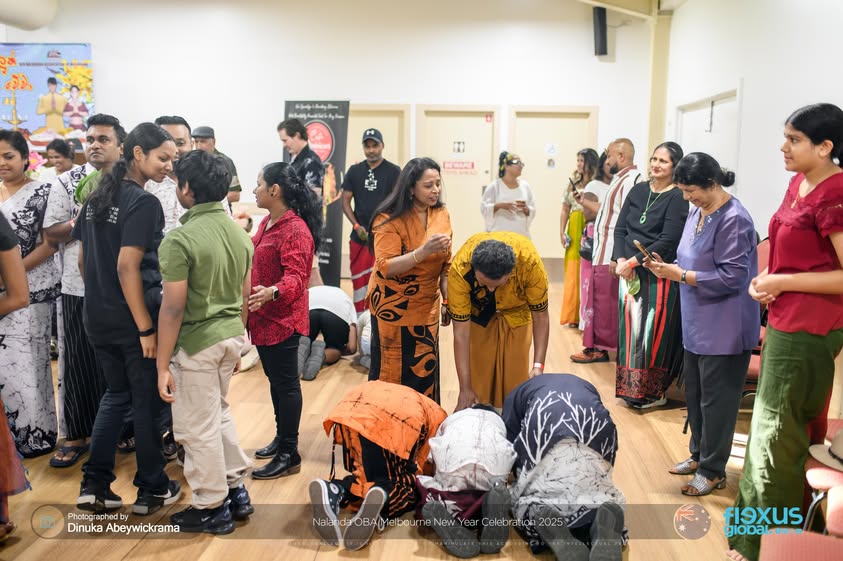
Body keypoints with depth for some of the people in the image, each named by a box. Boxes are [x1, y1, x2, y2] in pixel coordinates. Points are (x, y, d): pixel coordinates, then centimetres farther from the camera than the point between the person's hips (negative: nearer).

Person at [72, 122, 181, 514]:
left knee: (117, 394, 21)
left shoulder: (96, 197, 9)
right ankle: (152, 489, 21)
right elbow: (127, 268, -23)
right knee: (147, 402, 8)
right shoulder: (144, 203, -16)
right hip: (132, 320, -7)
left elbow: (83, 260, 13)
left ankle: (94, 485, 21)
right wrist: (147, 328, -20)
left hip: (98, 318, 8)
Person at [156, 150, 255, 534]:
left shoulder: (181, 239, -18)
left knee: (197, 427, 8)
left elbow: (173, 308, -18)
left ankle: (212, 509, 21)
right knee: (218, 412, 25)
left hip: (197, 343, -7)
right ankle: (236, 490, 32)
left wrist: (163, 365, -12)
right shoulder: (239, 233, 4)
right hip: (230, 336, 8)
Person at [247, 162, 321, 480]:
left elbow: (295, 278, -28)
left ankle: (289, 455, 10)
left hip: (282, 321, -10)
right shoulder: (268, 222, 10)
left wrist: (271, 293, -44)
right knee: (275, 380, 19)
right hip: (263, 318, 10)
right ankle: (282, 438, 35)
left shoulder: (296, 230, -20)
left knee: (286, 384, 0)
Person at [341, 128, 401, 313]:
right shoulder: (354, 171, 10)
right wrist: (357, 226, -5)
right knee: (359, 280, 8)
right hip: (359, 236, 3)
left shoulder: (393, 171, 0)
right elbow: (346, 201, 10)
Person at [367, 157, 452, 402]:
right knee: (391, 372, 5)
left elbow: (445, 263, 9)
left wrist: (447, 300, 5)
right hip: (392, 307, -5)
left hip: (426, 308, 5)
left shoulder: (442, 214, 1)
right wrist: (424, 250, -32)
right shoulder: (390, 219, -16)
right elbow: (386, 267, -23)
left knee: (425, 372, 9)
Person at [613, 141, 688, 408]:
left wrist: (634, 261, -15)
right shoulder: (638, 190, 10)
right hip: (630, 273, 6)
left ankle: (653, 392, 12)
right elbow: (620, 228, 7)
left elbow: (668, 241, -14)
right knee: (631, 328, 9)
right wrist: (621, 260, -7)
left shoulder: (677, 198, -7)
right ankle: (631, 387, 21)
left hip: (658, 275, -5)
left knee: (654, 330, -1)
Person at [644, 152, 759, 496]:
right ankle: (699, 454, 35)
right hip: (697, 322, 8)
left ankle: (713, 470, 18)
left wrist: (680, 275, -20)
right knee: (694, 392, 18)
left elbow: (731, 276, -22)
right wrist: (668, 268, -2)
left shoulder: (734, 220, -19)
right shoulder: (696, 213, 7)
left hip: (724, 327, -8)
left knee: (716, 398, 3)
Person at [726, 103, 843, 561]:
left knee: (778, 434, 3)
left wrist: (782, 282, -18)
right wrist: (767, 278, 4)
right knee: (772, 426, 21)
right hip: (785, 321, 10)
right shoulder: (799, 184, 8)